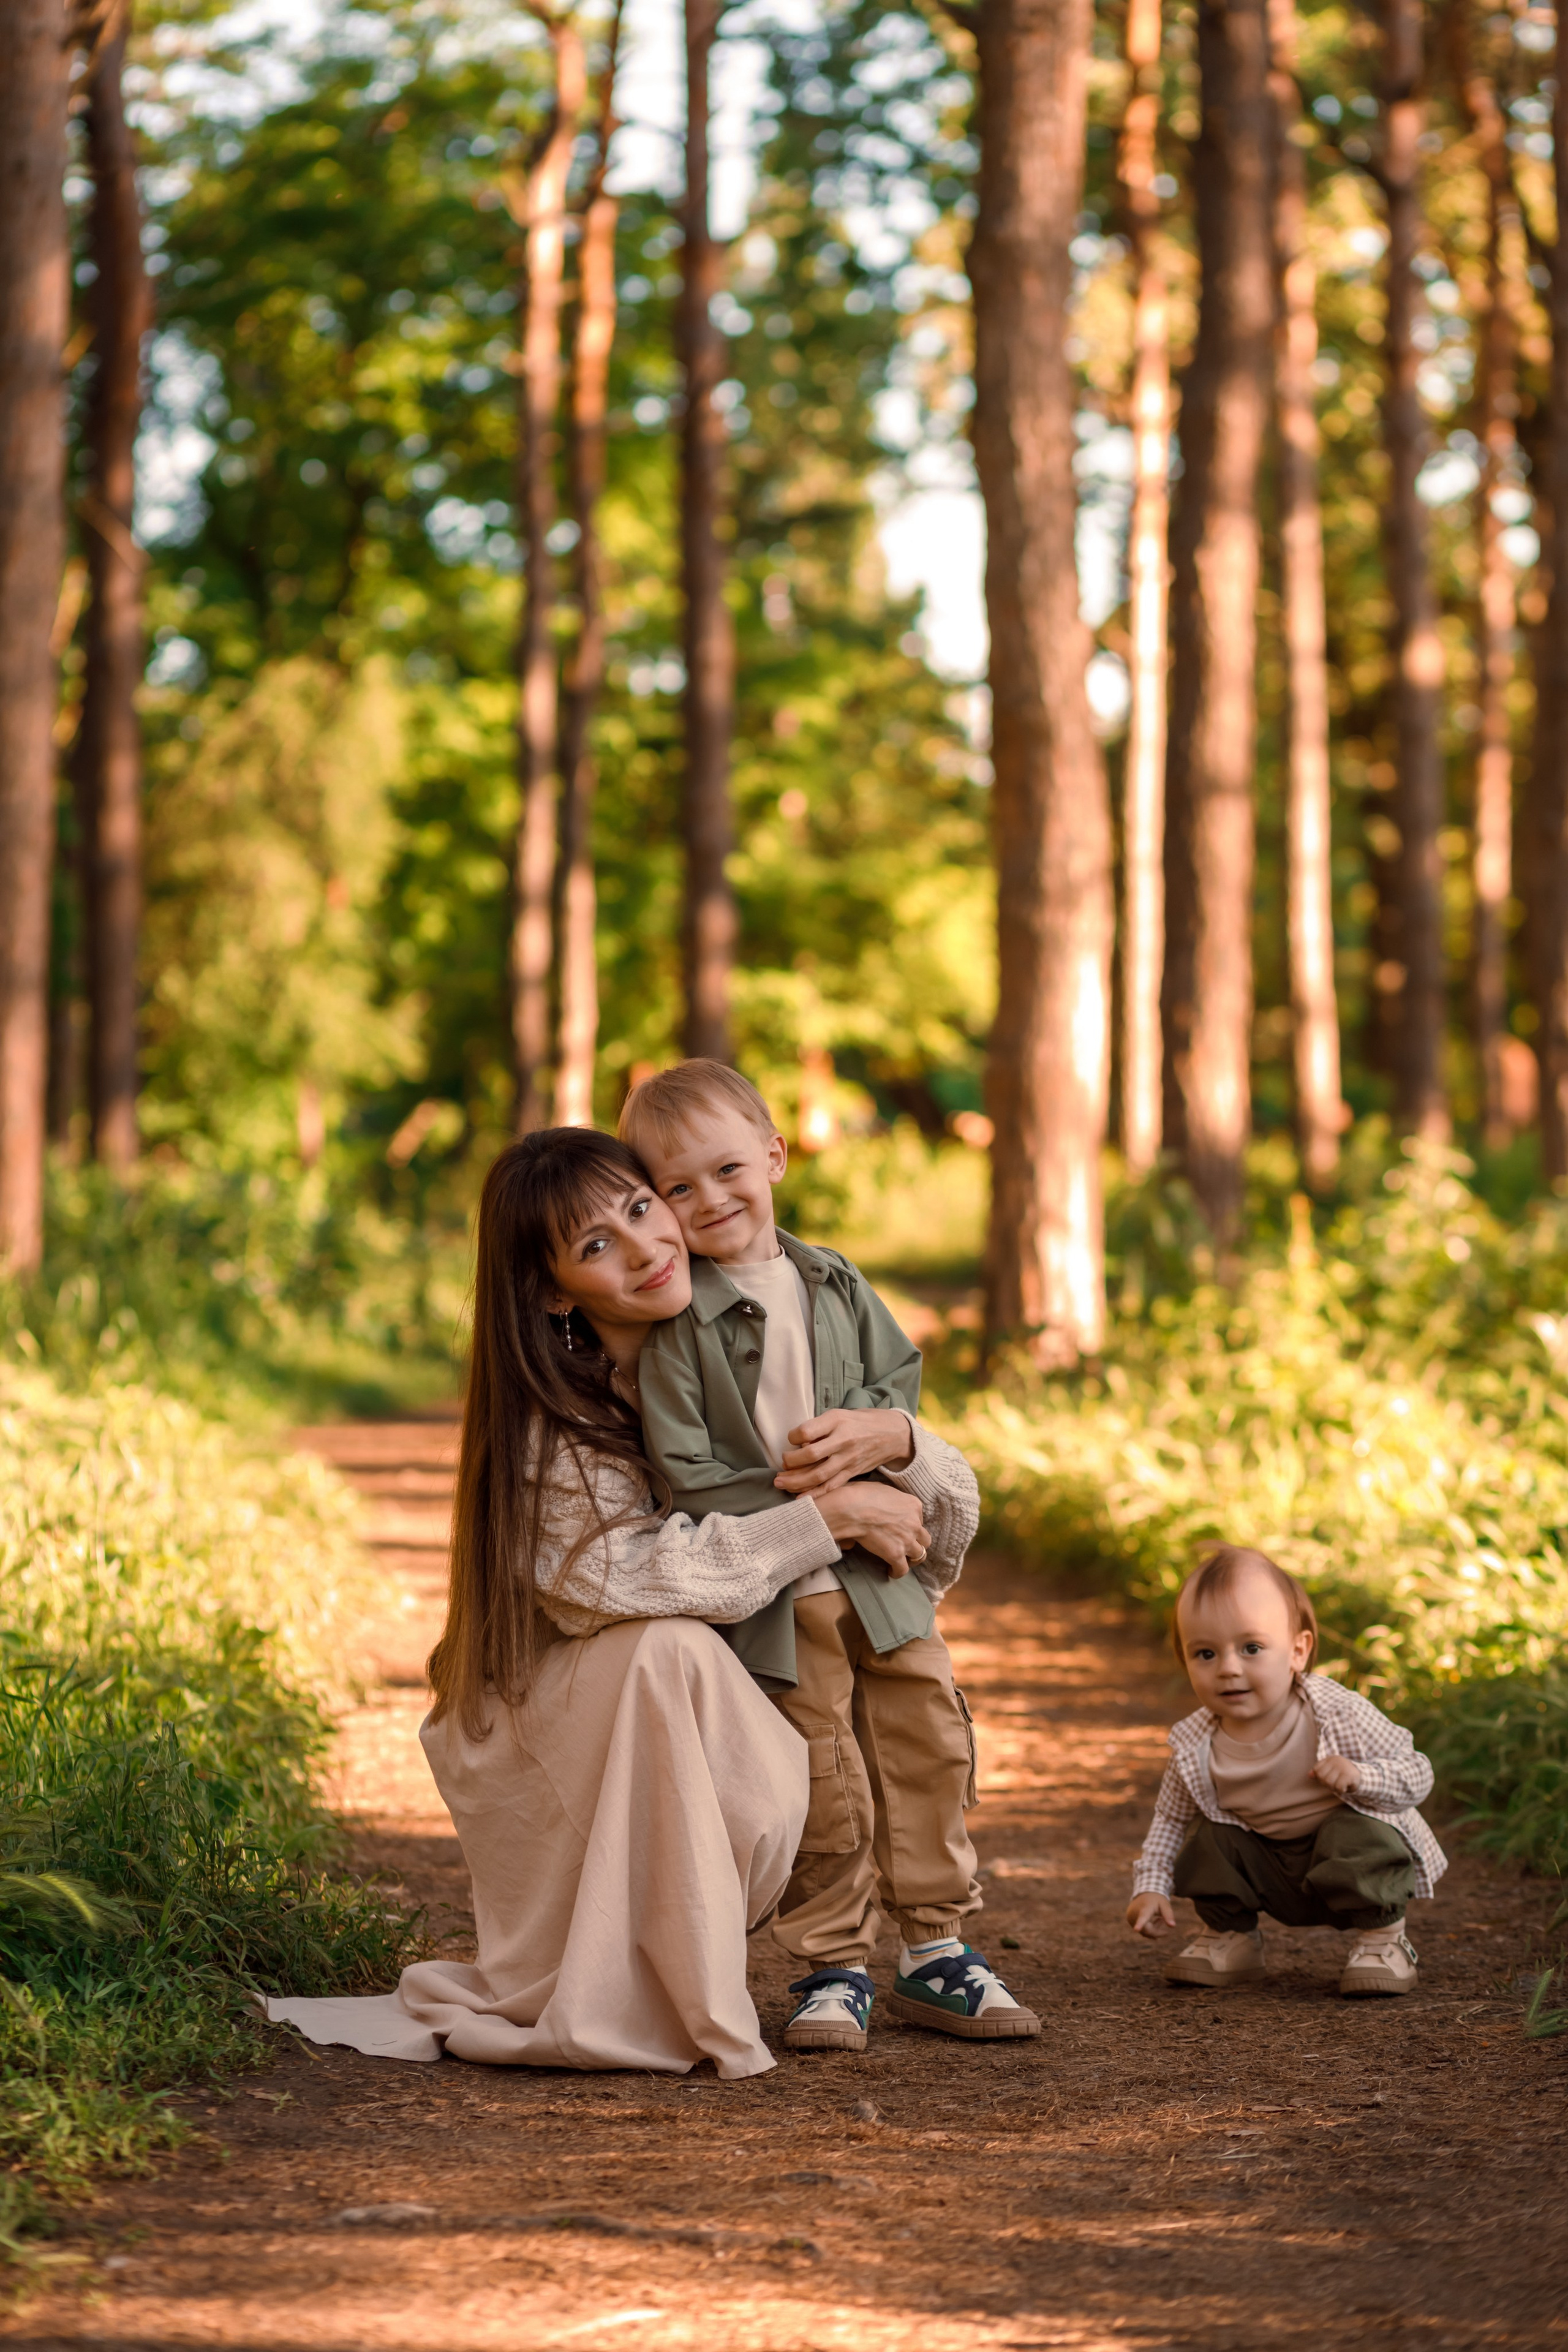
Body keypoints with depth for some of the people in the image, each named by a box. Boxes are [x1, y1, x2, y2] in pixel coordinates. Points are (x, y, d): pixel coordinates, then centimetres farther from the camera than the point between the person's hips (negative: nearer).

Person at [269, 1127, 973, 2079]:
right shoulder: (550, 1424, -17)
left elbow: (949, 1498, 1)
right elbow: (631, 1581, -31)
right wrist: (828, 1519, -26)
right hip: (540, 1732, -5)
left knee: (768, 1803, -26)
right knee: (667, 1651, -35)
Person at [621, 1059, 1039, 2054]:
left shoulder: (836, 1285, 7)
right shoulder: (675, 1321, -9)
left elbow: (902, 1384, 7)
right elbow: (686, 1472, -13)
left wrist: (874, 1433, -15)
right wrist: (799, 1508, -16)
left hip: (880, 1570, 5)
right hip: (771, 1590, -5)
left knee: (929, 1745, 7)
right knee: (823, 1779, -2)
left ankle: (936, 1951, 20)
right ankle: (834, 1968, 14)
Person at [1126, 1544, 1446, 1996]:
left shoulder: (1339, 1716, -25)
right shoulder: (1194, 1747, -16)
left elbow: (1417, 1774, -18)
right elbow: (1169, 1819, 2)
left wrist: (1359, 1777, -37)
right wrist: (1150, 1887, -11)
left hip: (1351, 1859, -3)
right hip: (1270, 1874, 4)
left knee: (1359, 1834, -31)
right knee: (1208, 1838, -16)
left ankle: (1381, 1937, -7)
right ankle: (1230, 1936, 10)